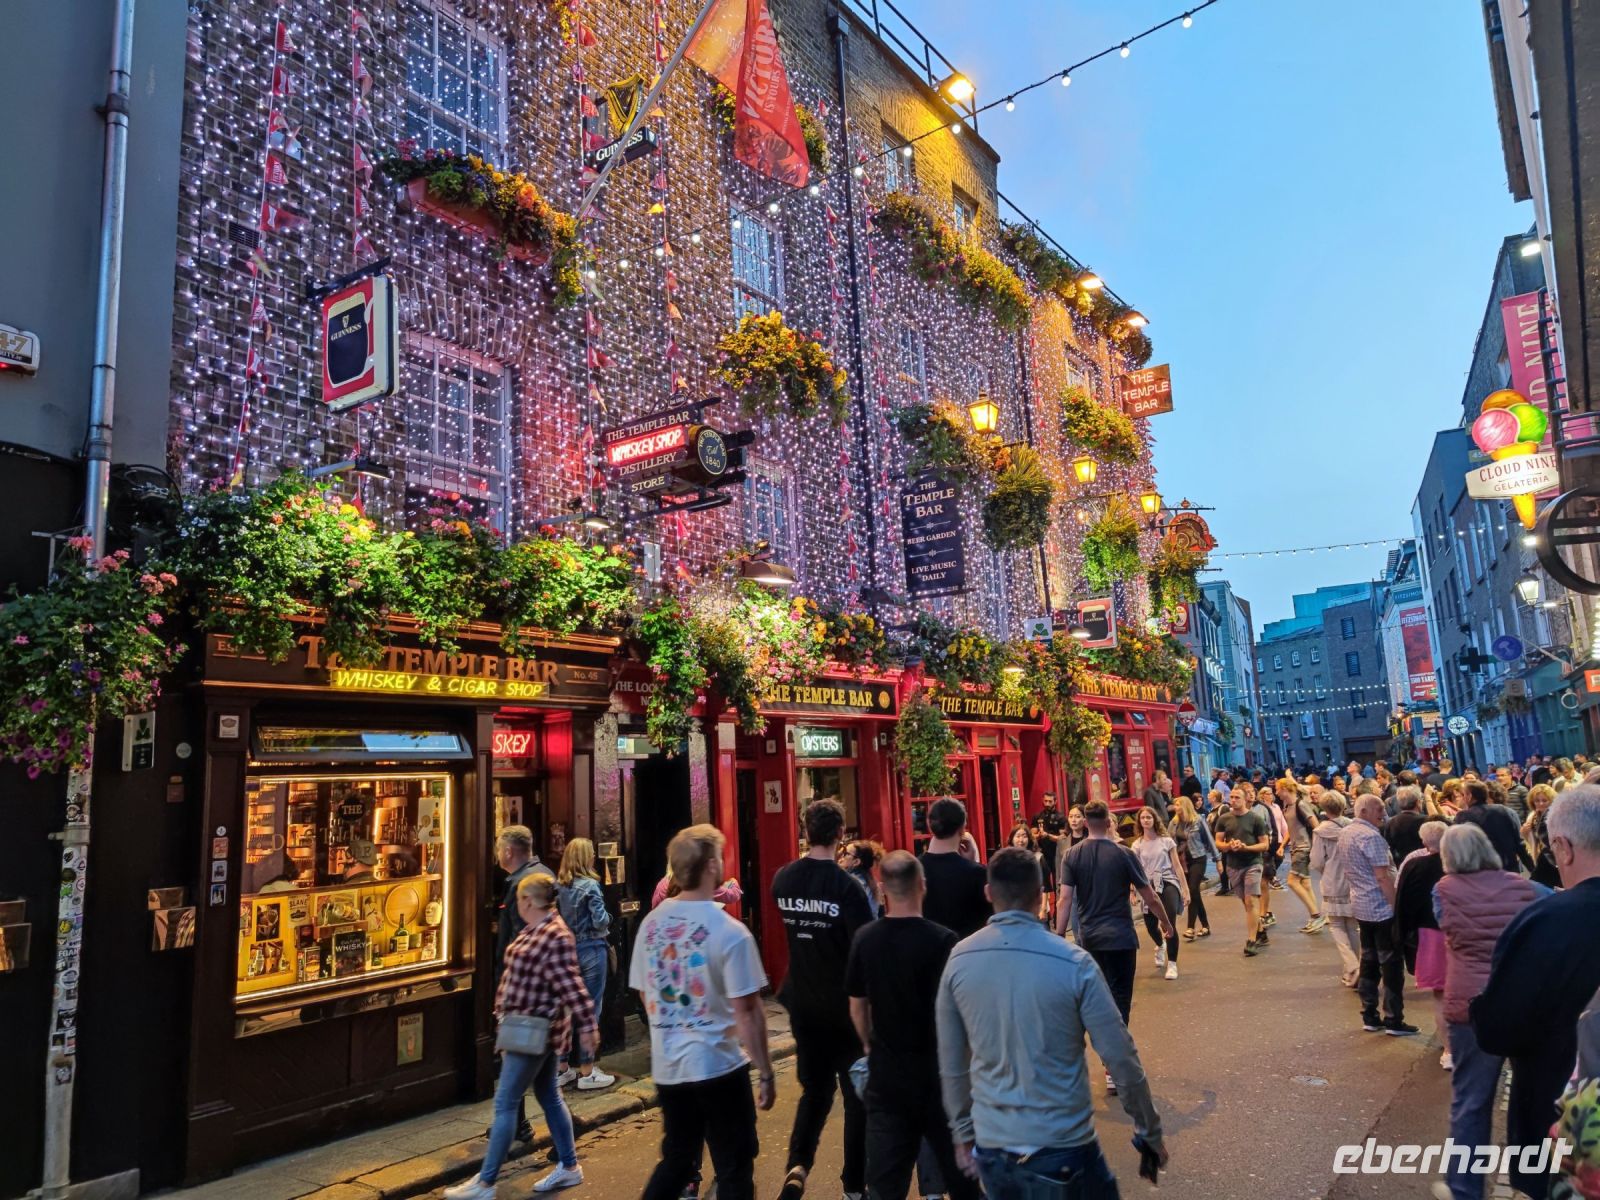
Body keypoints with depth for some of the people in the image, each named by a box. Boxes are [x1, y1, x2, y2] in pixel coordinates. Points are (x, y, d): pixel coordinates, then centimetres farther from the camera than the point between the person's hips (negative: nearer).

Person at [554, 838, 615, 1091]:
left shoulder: (559, 886, 3)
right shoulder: (589, 885, -14)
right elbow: (600, 921, -16)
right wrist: (608, 919, 4)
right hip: (590, 950, -6)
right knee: (590, 1010, 2)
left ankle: (561, 1069, 22)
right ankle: (587, 1072, 8)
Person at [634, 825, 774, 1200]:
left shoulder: (650, 923, -2)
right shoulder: (730, 931, -19)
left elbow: (645, 995, 8)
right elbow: (746, 1010, -17)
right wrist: (765, 1073, -8)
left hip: (666, 1066, 6)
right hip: (717, 1066, -5)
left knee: (675, 1160, 22)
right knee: (734, 1168, 11)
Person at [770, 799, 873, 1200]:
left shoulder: (783, 879, -3)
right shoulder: (846, 885, -19)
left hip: (803, 1004, 5)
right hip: (845, 1005, -4)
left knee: (815, 1088, 19)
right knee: (857, 1095, 12)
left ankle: (798, 1164, 2)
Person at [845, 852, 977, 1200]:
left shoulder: (864, 938, -8)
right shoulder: (942, 940, -18)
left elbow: (857, 1007, 3)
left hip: (885, 1071, 3)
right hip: (937, 1069, -2)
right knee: (958, 1167, 18)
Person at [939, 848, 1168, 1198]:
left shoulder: (959, 960, -6)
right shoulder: (1073, 964, -15)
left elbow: (951, 1064, 2)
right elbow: (1120, 1059, -9)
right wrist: (1150, 1131, 6)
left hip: (991, 1147, 3)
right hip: (1062, 1147, -3)